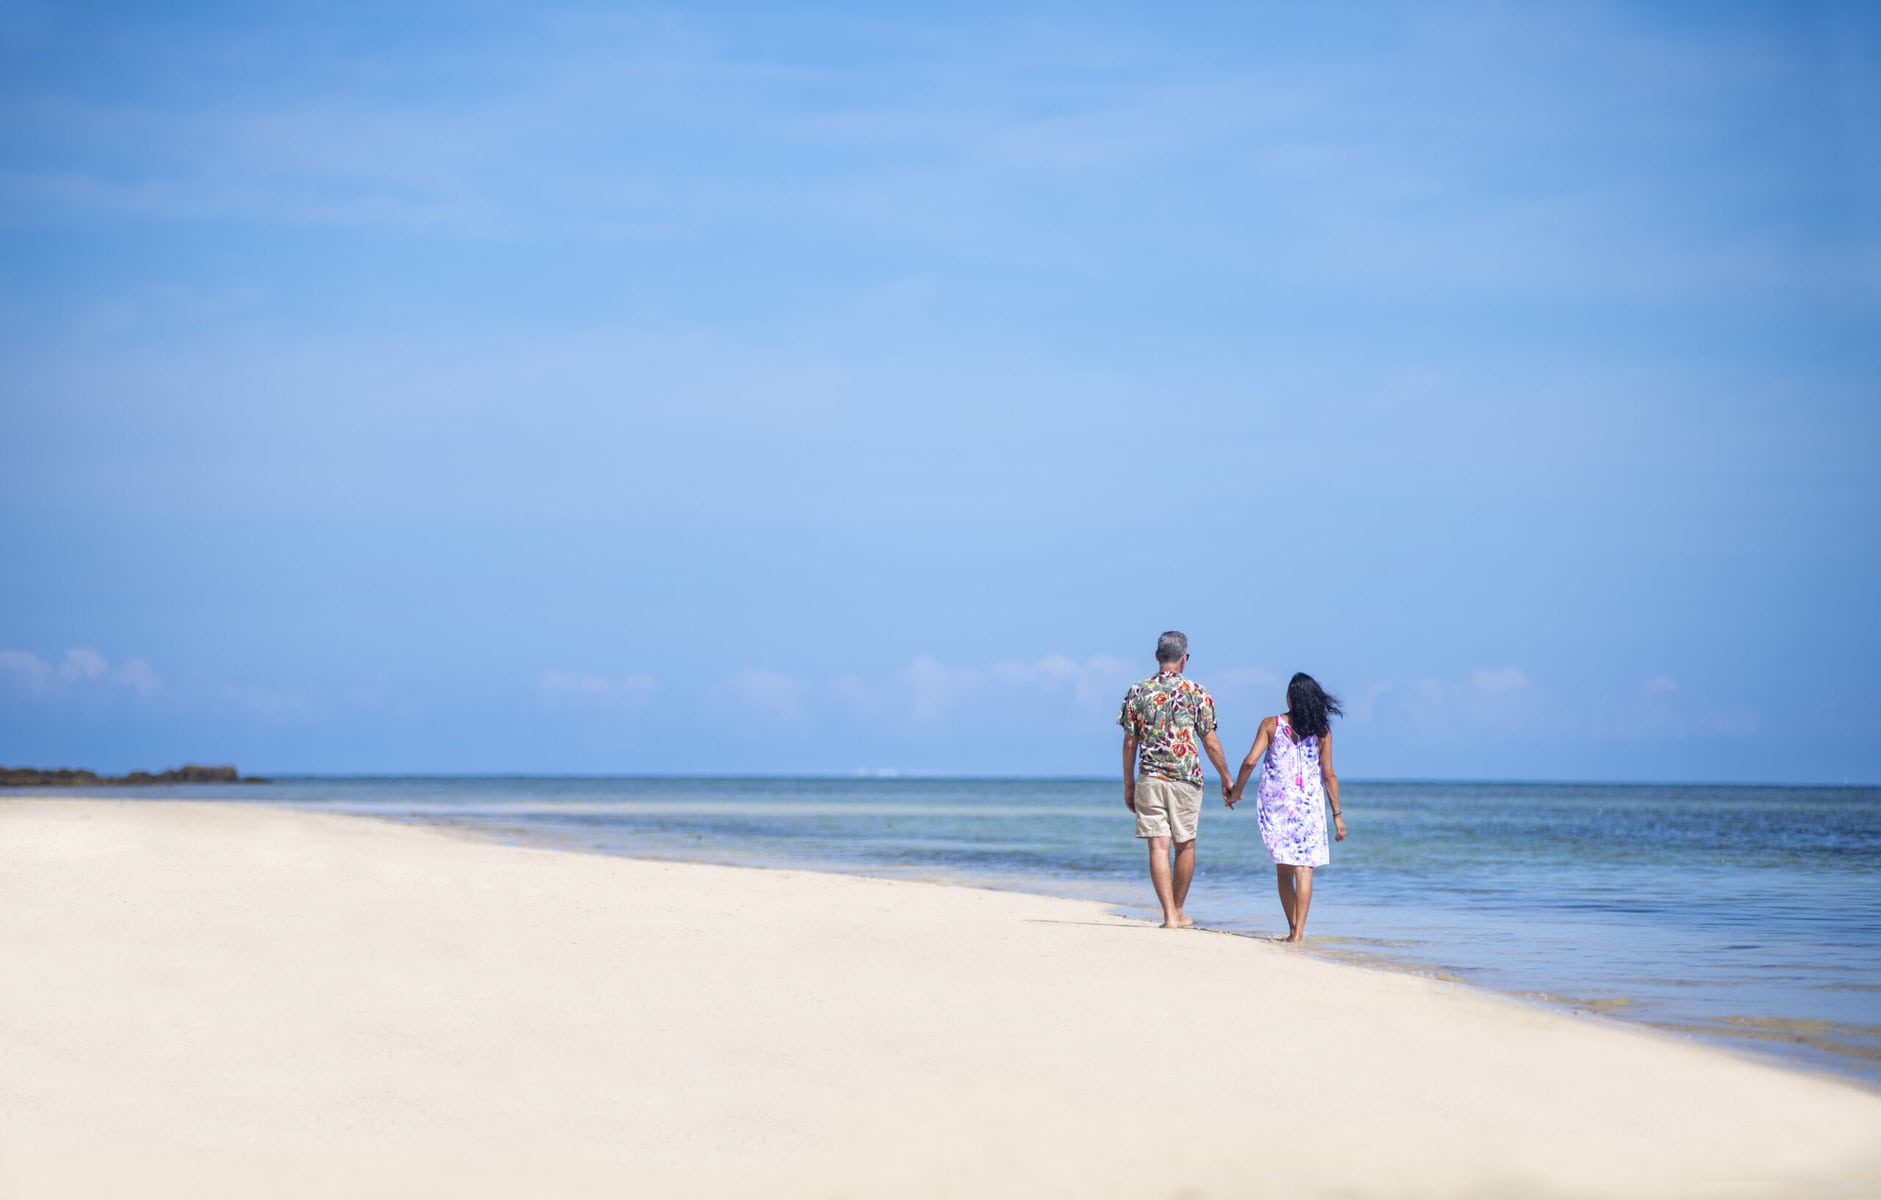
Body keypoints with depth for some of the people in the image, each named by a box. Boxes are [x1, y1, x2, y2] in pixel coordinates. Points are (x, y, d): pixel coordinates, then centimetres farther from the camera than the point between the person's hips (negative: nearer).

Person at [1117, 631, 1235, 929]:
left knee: (1159, 846, -1)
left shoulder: (1137, 692, 3)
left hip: (1149, 779, 1)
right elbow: (1210, 741, -2)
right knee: (1185, 845, 13)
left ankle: (1169, 915, -8)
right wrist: (1226, 779, 9)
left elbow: (1129, 743, 4)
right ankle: (1178, 911, 22)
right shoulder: (1197, 692, -2)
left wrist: (1128, 785, 12)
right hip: (1186, 780, -1)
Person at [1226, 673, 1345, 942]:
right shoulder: (1321, 730, 0)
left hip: (1274, 802, 1)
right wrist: (1337, 814, 5)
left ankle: (1293, 928, 17)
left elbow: (1250, 761, -7)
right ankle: (1298, 930, -12)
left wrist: (1236, 791, 8)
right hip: (1309, 804, -1)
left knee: (1283, 867, 12)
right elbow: (1329, 775, 0)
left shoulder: (1271, 725, 0)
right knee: (1304, 867, -3)